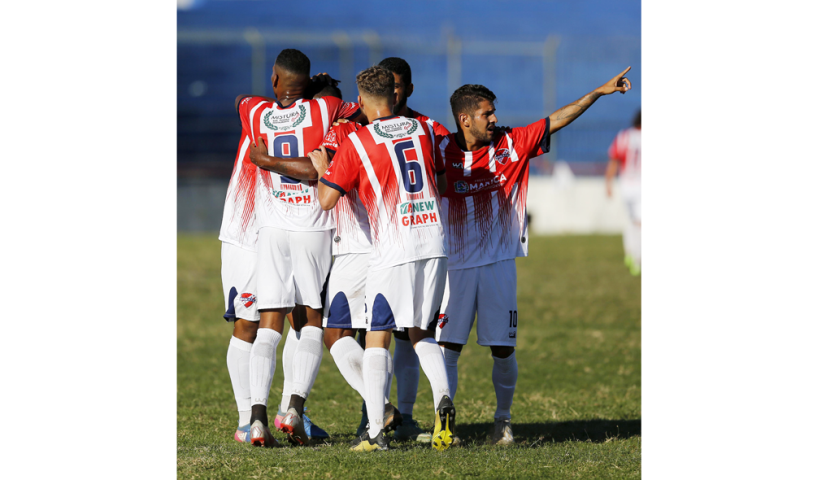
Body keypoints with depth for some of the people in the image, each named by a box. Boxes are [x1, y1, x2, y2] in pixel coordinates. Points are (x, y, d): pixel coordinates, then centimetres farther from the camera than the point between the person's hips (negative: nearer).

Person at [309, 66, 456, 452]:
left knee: (377, 339, 3)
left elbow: (326, 200, -3)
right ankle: (442, 398, -9)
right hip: (434, 243, 4)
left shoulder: (356, 142, -5)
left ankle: (375, 431, -3)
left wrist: (322, 169, 15)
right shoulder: (423, 130, 9)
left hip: (393, 251, -4)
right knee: (420, 333, 16)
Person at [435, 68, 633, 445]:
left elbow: (557, 120, 4)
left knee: (503, 349, 3)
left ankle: (503, 420, 19)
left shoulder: (511, 143, 1)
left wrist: (600, 91, 2)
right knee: (447, 346, -4)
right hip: (456, 265, -2)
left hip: (499, 262, 2)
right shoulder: (442, 151, -5)